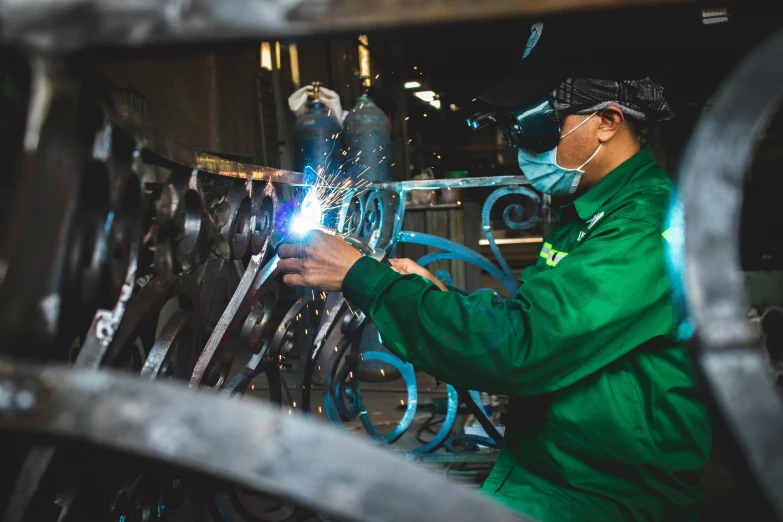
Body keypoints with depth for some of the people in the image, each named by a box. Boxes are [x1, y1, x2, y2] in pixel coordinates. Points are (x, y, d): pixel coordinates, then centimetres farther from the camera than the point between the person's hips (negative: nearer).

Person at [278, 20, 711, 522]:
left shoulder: (649, 226, -21)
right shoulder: (590, 210, 11)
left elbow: (516, 347, -30)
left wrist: (362, 276, -22)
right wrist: (438, 296, 0)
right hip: (531, 466, 8)